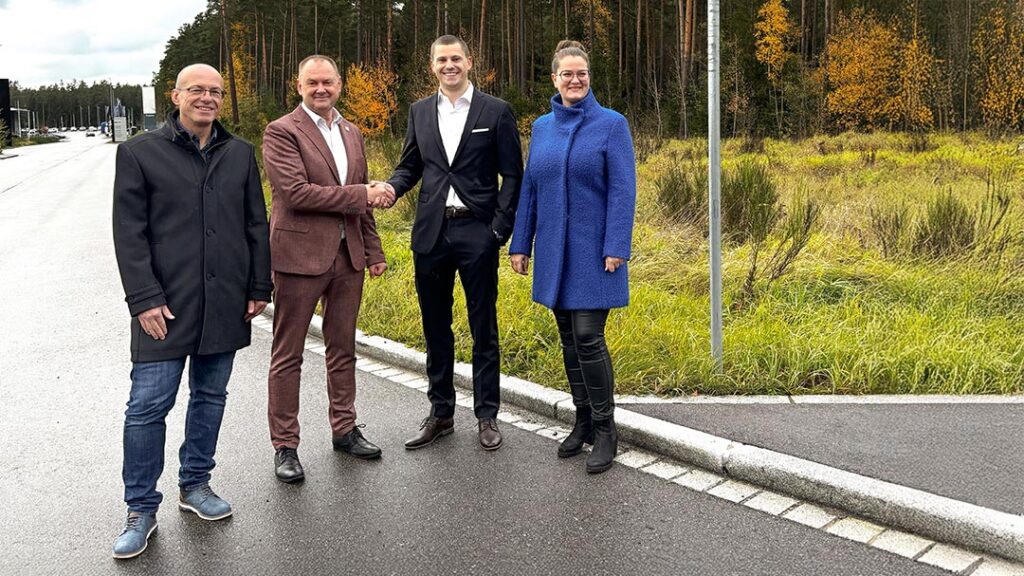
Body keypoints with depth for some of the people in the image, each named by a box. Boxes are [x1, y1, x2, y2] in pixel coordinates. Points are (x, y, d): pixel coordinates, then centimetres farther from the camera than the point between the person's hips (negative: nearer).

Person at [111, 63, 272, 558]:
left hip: (225, 305, 4)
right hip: (165, 307, -3)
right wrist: (144, 299, -11)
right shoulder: (139, 153, 0)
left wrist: (259, 287, 8)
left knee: (210, 397, 13)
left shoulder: (240, 154, 10)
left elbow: (255, 225, 12)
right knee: (148, 405, -2)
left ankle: (195, 484, 30)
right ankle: (141, 510, 11)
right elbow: (129, 234, -4)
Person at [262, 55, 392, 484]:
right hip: (300, 255, -6)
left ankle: (344, 429, 29)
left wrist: (373, 251, 16)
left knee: (342, 349, 15)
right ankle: (285, 445, 12)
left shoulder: (352, 133, 15)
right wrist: (362, 194, -15)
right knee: (288, 355, 3)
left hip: (347, 255, 6)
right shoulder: (281, 132, -7)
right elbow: (297, 193, -18)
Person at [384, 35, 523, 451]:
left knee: (484, 330, 5)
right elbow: (410, 167, 15)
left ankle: (487, 416, 17)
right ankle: (440, 413, 24)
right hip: (430, 233, 4)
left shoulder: (496, 111, 0)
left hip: (477, 233, -3)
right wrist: (391, 187, -7)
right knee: (435, 329, 11)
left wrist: (499, 229, -9)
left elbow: (512, 176, -1)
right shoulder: (420, 112, 11)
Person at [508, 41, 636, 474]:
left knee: (588, 336, -10)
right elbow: (530, 188, 12)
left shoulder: (611, 124, -5)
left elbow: (623, 190, -10)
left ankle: (605, 430, 5)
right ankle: (583, 421, 24)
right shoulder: (542, 127, 9)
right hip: (554, 251, 5)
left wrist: (616, 248, -16)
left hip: (593, 251, -5)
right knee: (568, 337, 11)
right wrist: (520, 244, 9)